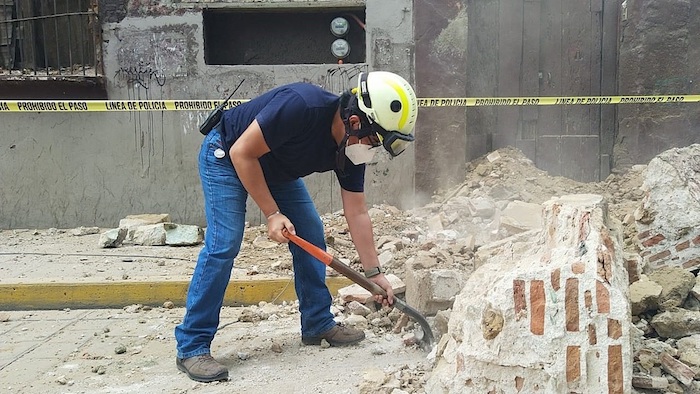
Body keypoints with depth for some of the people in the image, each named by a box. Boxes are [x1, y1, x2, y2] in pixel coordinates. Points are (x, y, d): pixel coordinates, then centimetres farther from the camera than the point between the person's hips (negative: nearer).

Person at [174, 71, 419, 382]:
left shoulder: (351, 149, -14)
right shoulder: (301, 106, -37)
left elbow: (357, 214, -7)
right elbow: (242, 153, -30)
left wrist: (373, 272, -7)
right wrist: (272, 214, -27)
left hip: (277, 168, 8)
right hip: (226, 156, -7)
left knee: (311, 235, 2)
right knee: (224, 243, -18)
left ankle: (318, 324, 15)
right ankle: (192, 347, -11)